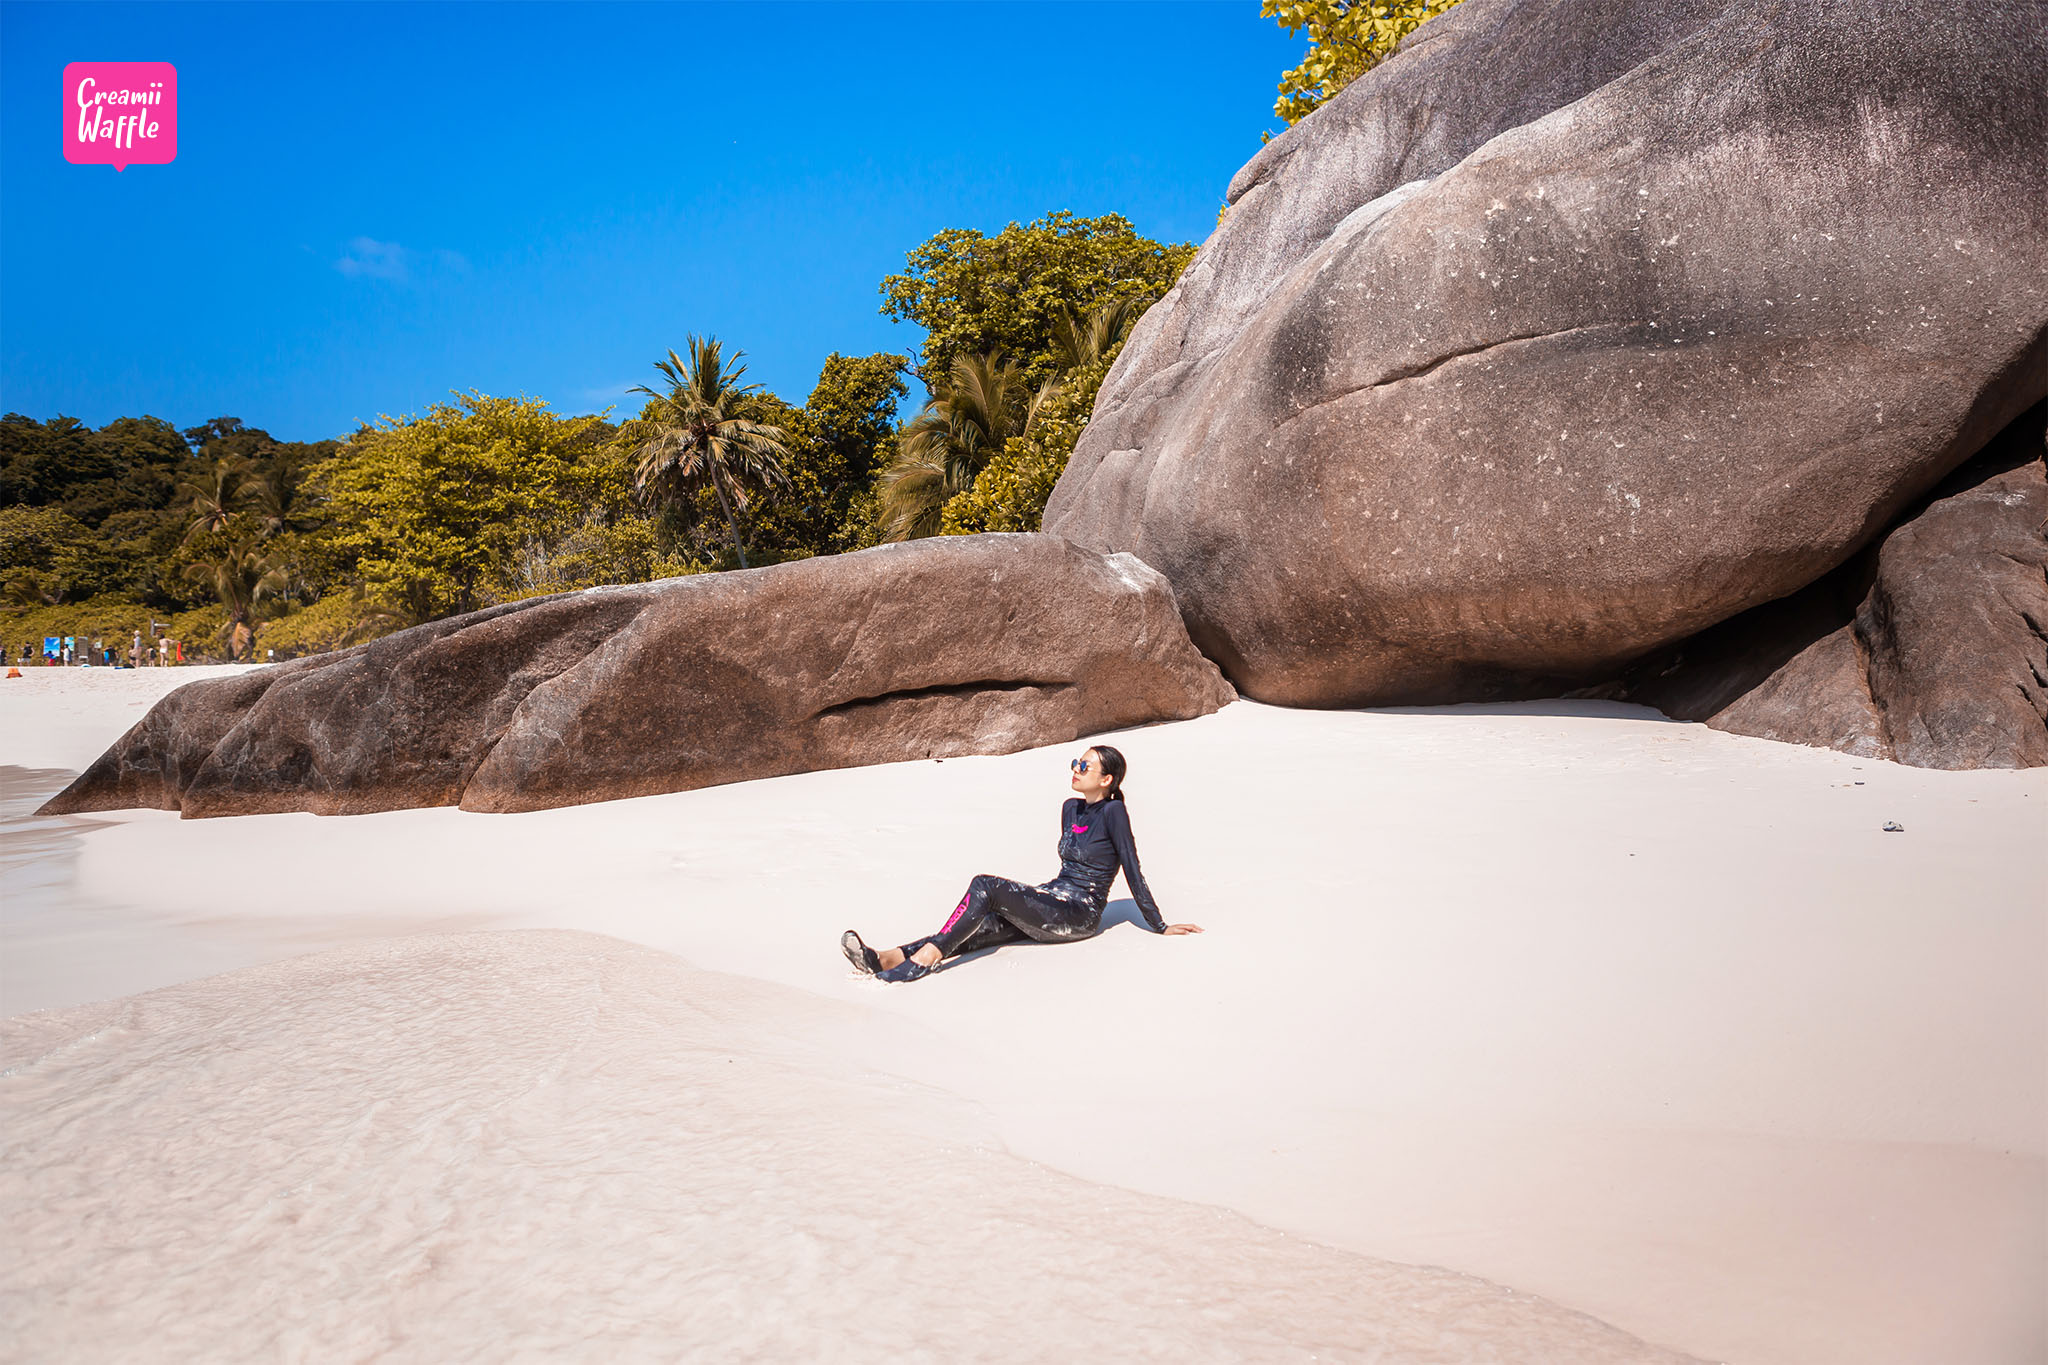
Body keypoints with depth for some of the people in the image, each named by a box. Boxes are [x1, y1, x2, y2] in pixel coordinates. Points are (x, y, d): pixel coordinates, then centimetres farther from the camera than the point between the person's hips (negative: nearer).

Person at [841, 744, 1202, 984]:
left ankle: (923, 959, -32)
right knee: (978, 928, -18)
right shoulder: (1071, 808, 15)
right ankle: (886, 959, -34)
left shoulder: (1114, 812, -9)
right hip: (1053, 904, 7)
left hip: (1078, 916, -7)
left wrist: (1160, 927, -4)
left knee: (986, 886, -26)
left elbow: (1133, 873, -7)